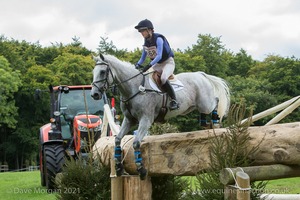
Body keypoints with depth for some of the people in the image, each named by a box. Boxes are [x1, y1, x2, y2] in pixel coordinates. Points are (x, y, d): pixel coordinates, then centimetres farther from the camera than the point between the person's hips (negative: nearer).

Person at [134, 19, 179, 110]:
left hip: (168, 62, -8)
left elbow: (159, 56, -28)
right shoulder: (146, 41, 4)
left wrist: (149, 65, -39)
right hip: (157, 64, 8)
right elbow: (143, 57, 8)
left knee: (163, 78, -34)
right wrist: (138, 64, -11)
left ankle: (174, 101, -27)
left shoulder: (158, 39, -19)